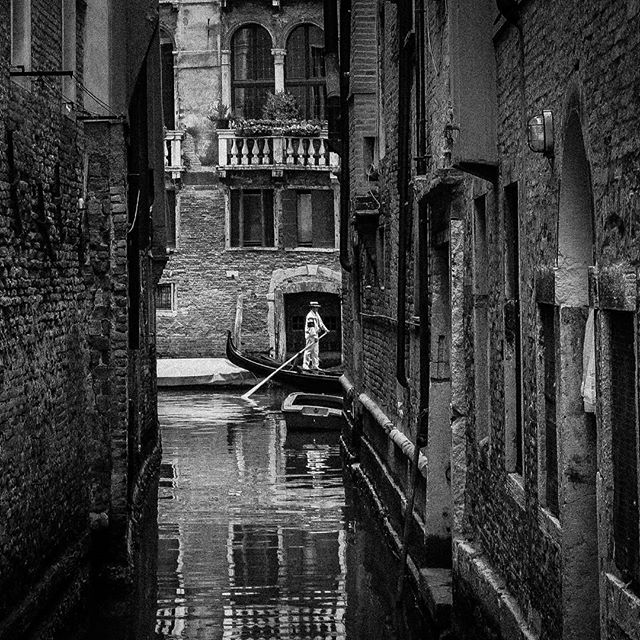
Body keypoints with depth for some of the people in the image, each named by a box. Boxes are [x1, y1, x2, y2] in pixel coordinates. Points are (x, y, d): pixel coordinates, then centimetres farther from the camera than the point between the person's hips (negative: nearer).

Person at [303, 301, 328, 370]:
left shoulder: (316, 314, 15)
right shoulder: (310, 316, -17)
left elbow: (320, 322, 24)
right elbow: (311, 327, -23)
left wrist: (325, 329, 12)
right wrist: (314, 336, -27)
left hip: (315, 335, 10)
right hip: (310, 335, -10)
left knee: (315, 351, 11)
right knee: (309, 350, -8)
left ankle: (315, 365, 15)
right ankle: (305, 365, -5)